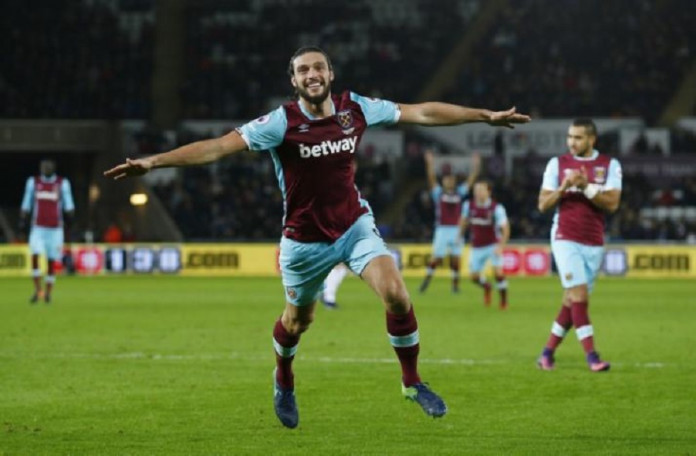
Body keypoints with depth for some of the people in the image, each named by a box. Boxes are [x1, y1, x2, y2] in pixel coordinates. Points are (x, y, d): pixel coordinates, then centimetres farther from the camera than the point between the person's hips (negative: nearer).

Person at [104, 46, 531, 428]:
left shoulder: (355, 108, -10)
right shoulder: (282, 122, -20)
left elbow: (423, 112, 0)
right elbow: (217, 147, -25)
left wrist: (487, 116, 3)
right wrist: (152, 162, -34)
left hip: (355, 224, 2)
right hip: (305, 238, -2)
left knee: (396, 294, -18)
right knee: (296, 322, 13)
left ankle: (412, 382, 2)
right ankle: (284, 382, 47)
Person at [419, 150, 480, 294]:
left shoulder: (459, 193, 11)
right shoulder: (439, 193, 4)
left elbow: (471, 180, 11)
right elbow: (431, 178, -6)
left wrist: (476, 166, 3)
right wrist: (430, 163, -15)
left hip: (456, 230, 2)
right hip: (442, 229, -2)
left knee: (455, 259, 2)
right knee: (437, 258, -5)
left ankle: (455, 284, 10)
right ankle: (426, 280, 10)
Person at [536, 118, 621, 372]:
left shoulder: (609, 165, 2)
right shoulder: (557, 164, 3)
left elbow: (612, 203, -8)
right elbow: (543, 204, 2)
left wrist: (586, 187, -19)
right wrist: (563, 187, -15)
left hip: (594, 242, 2)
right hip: (566, 239, -2)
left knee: (572, 302, 3)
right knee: (579, 295, -14)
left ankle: (548, 353, 16)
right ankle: (591, 356, -16)